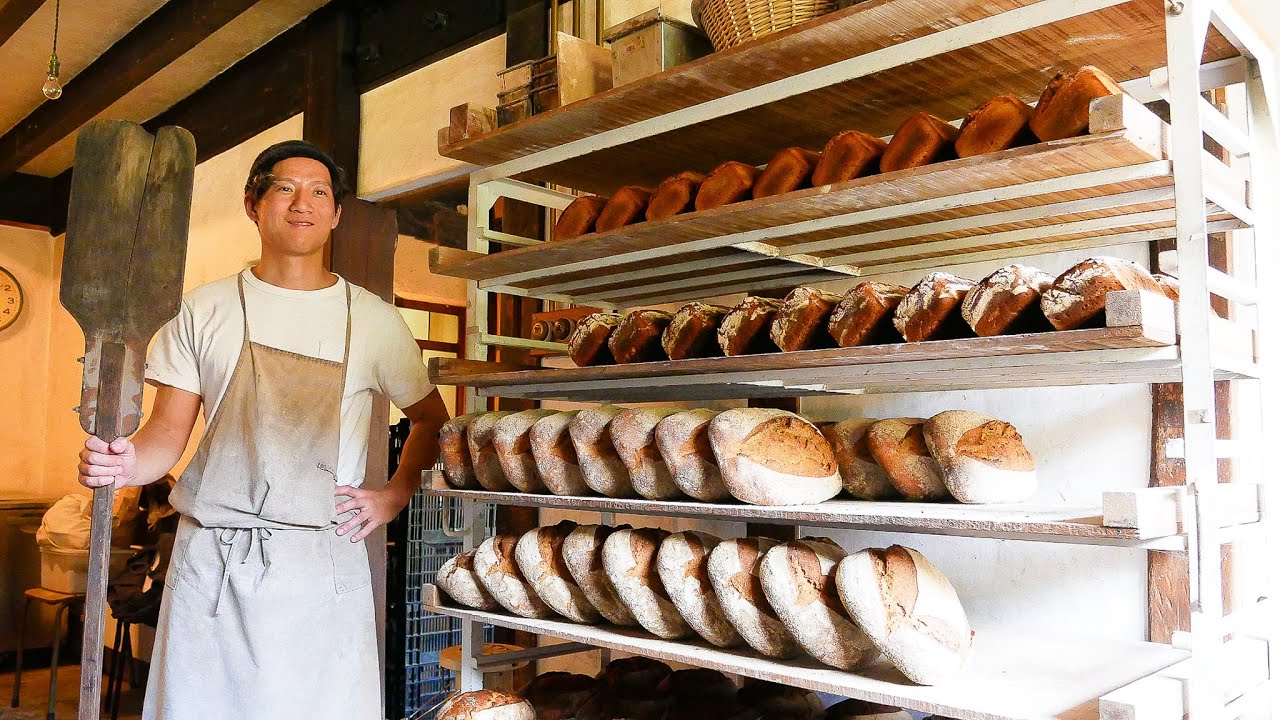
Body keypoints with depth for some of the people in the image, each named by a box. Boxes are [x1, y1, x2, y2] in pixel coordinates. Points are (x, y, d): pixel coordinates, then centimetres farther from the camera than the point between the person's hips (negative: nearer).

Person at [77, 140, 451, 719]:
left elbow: (430, 418, 16)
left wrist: (395, 496, 3)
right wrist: (129, 463, -17)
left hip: (324, 562, 0)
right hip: (211, 560, 1)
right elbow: (169, 431, 5)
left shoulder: (373, 319, 5)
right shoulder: (204, 311, 6)